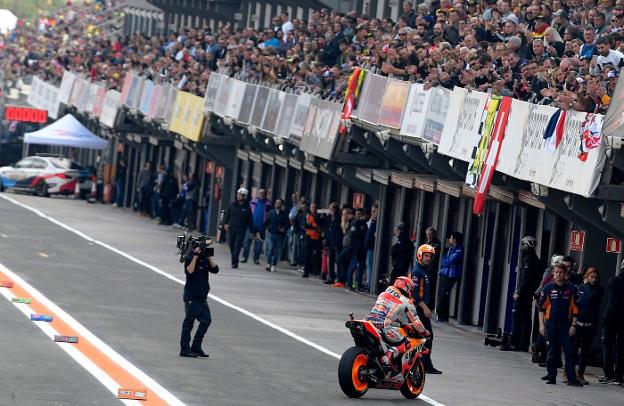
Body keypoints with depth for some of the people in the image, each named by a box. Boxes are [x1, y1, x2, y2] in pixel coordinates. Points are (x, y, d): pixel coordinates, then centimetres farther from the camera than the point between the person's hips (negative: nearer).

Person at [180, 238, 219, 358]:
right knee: (189, 322, -3)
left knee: (206, 320, 7)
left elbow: (215, 269, 0)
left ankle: (196, 347, 16)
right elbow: (189, 271, -24)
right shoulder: (190, 257, -8)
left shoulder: (205, 258, 11)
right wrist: (195, 256, -29)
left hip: (202, 297, 8)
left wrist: (211, 255, -7)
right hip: (192, 297, -8)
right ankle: (184, 349, 2)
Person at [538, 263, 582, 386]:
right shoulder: (548, 288, 2)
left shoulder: (571, 289, 2)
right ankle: (551, 375, 14)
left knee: (569, 352, -5)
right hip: (551, 323, 0)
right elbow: (542, 307, 4)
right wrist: (541, 324, -1)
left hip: (566, 324, 0)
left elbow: (575, 308, 4)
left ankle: (571, 378, -3)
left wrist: (573, 325, -2)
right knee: (552, 351, 5)